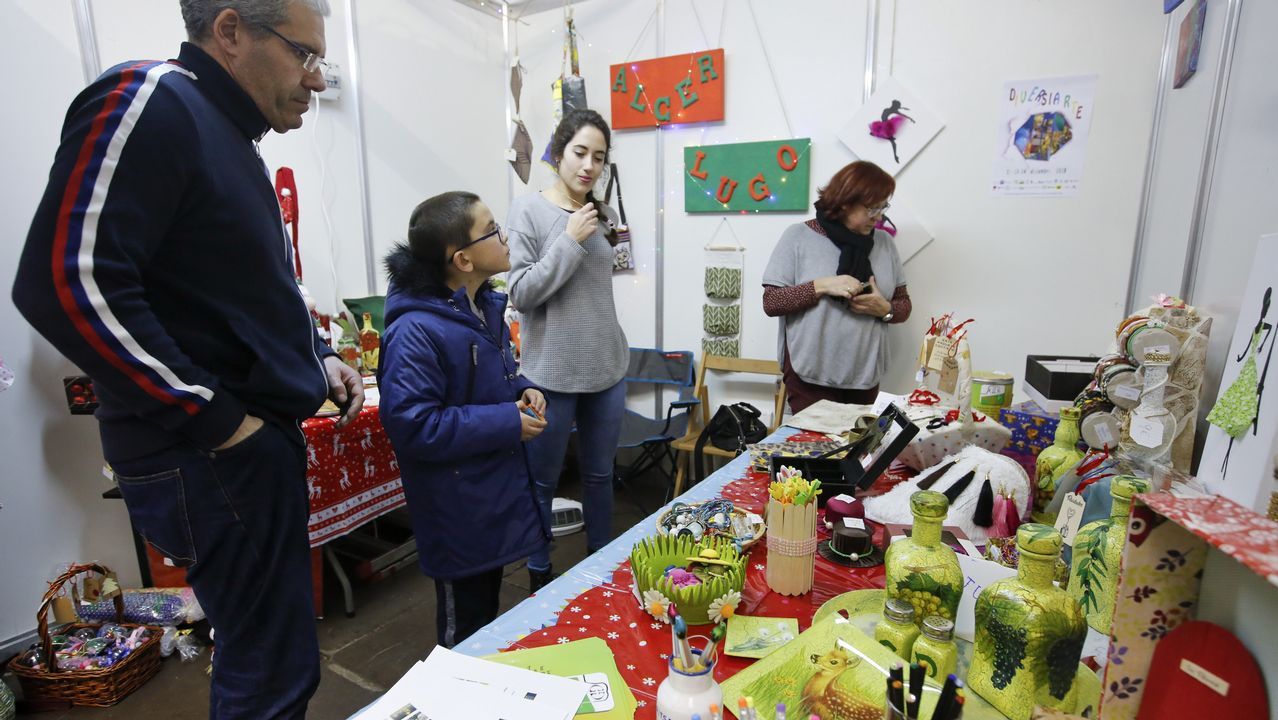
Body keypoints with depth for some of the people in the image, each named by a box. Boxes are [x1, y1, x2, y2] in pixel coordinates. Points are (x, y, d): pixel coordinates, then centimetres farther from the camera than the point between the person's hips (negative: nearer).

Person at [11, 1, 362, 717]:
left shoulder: (234, 139, 17)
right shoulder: (151, 100, -12)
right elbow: (69, 281, -22)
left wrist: (318, 358, 13)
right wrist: (217, 420, -19)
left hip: (256, 441, 9)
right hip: (207, 458, -9)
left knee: (261, 654, 22)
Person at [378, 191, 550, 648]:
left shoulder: (485, 306, 4)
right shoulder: (416, 332, -26)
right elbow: (413, 425, -29)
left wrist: (522, 391, -4)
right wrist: (508, 423, -24)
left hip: (499, 492, 9)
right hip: (457, 511, -9)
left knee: (489, 612, 28)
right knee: (464, 631, 14)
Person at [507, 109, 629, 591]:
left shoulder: (597, 214, 8)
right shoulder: (529, 210, -7)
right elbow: (521, 293, -14)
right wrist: (570, 240, -16)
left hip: (607, 368, 5)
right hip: (551, 372, -5)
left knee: (600, 475, 17)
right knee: (542, 483, 10)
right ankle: (539, 577, 30)